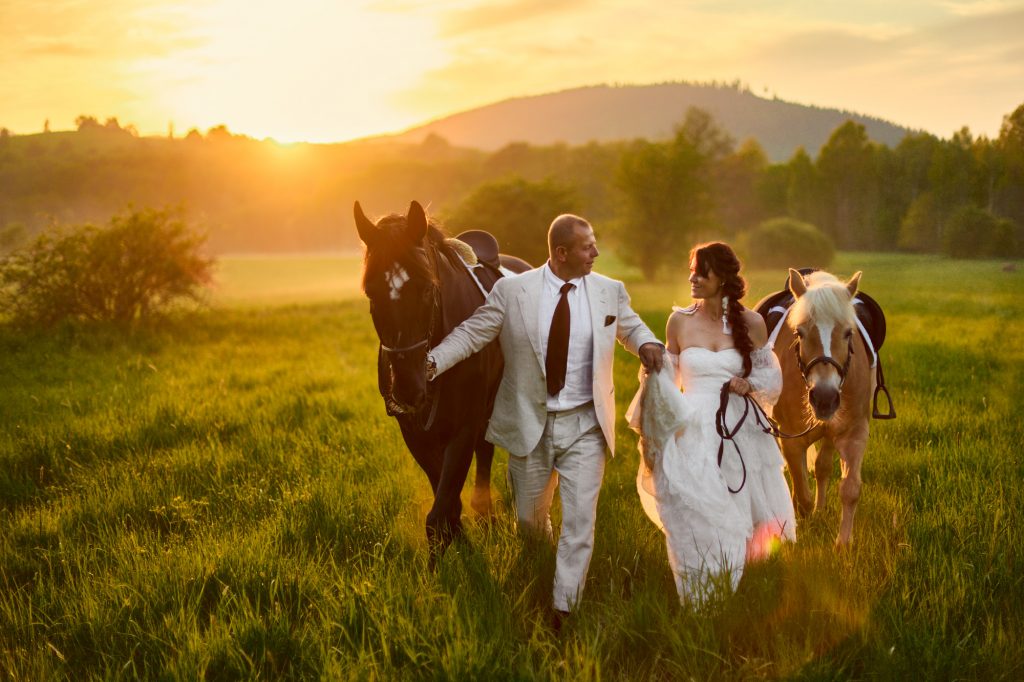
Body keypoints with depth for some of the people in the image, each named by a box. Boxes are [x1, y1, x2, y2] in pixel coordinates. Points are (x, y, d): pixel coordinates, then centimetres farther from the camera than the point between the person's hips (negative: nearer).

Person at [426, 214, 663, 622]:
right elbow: (472, 333, -2)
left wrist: (647, 345, -8)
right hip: (530, 425, 0)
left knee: (580, 520, -5)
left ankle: (563, 612, 3)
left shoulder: (610, 292, -1)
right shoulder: (512, 290, -7)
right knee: (529, 518, 16)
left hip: (585, 426, 0)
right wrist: (432, 361, -15)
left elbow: (632, 327, 15)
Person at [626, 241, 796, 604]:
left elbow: (771, 373, 8)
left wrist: (750, 385, -12)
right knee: (691, 525, -1)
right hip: (691, 435, 0)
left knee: (731, 526, 11)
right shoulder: (679, 320, 1)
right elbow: (669, 377, 10)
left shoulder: (750, 322, -1)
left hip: (737, 437, 0)